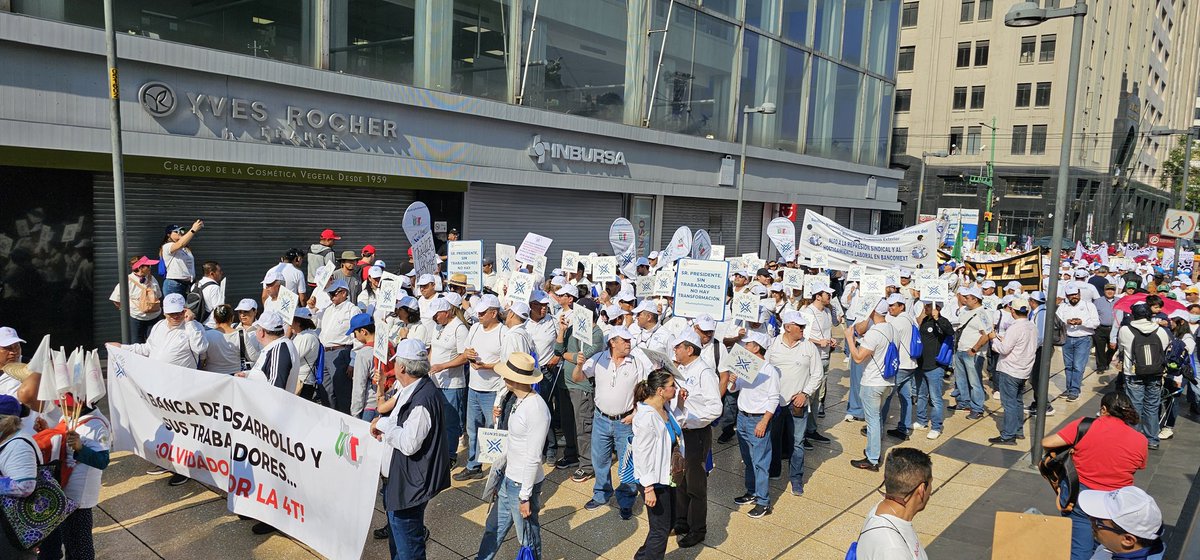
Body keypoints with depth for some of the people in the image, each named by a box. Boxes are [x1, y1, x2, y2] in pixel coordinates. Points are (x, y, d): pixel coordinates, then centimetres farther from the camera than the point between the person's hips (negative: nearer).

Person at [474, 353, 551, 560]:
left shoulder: (536, 410, -26)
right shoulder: (518, 400, 1)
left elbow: (533, 458, -23)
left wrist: (525, 496, -18)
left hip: (522, 485, -9)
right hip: (508, 479, 9)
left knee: (528, 539, 12)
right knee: (493, 528, 24)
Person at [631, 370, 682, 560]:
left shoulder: (664, 408, 1)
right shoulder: (647, 417, -27)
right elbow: (643, 455, -24)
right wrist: (649, 488, -22)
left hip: (667, 477, 10)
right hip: (654, 481, -10)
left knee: (668, 521, 22)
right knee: (661, 528, 3)